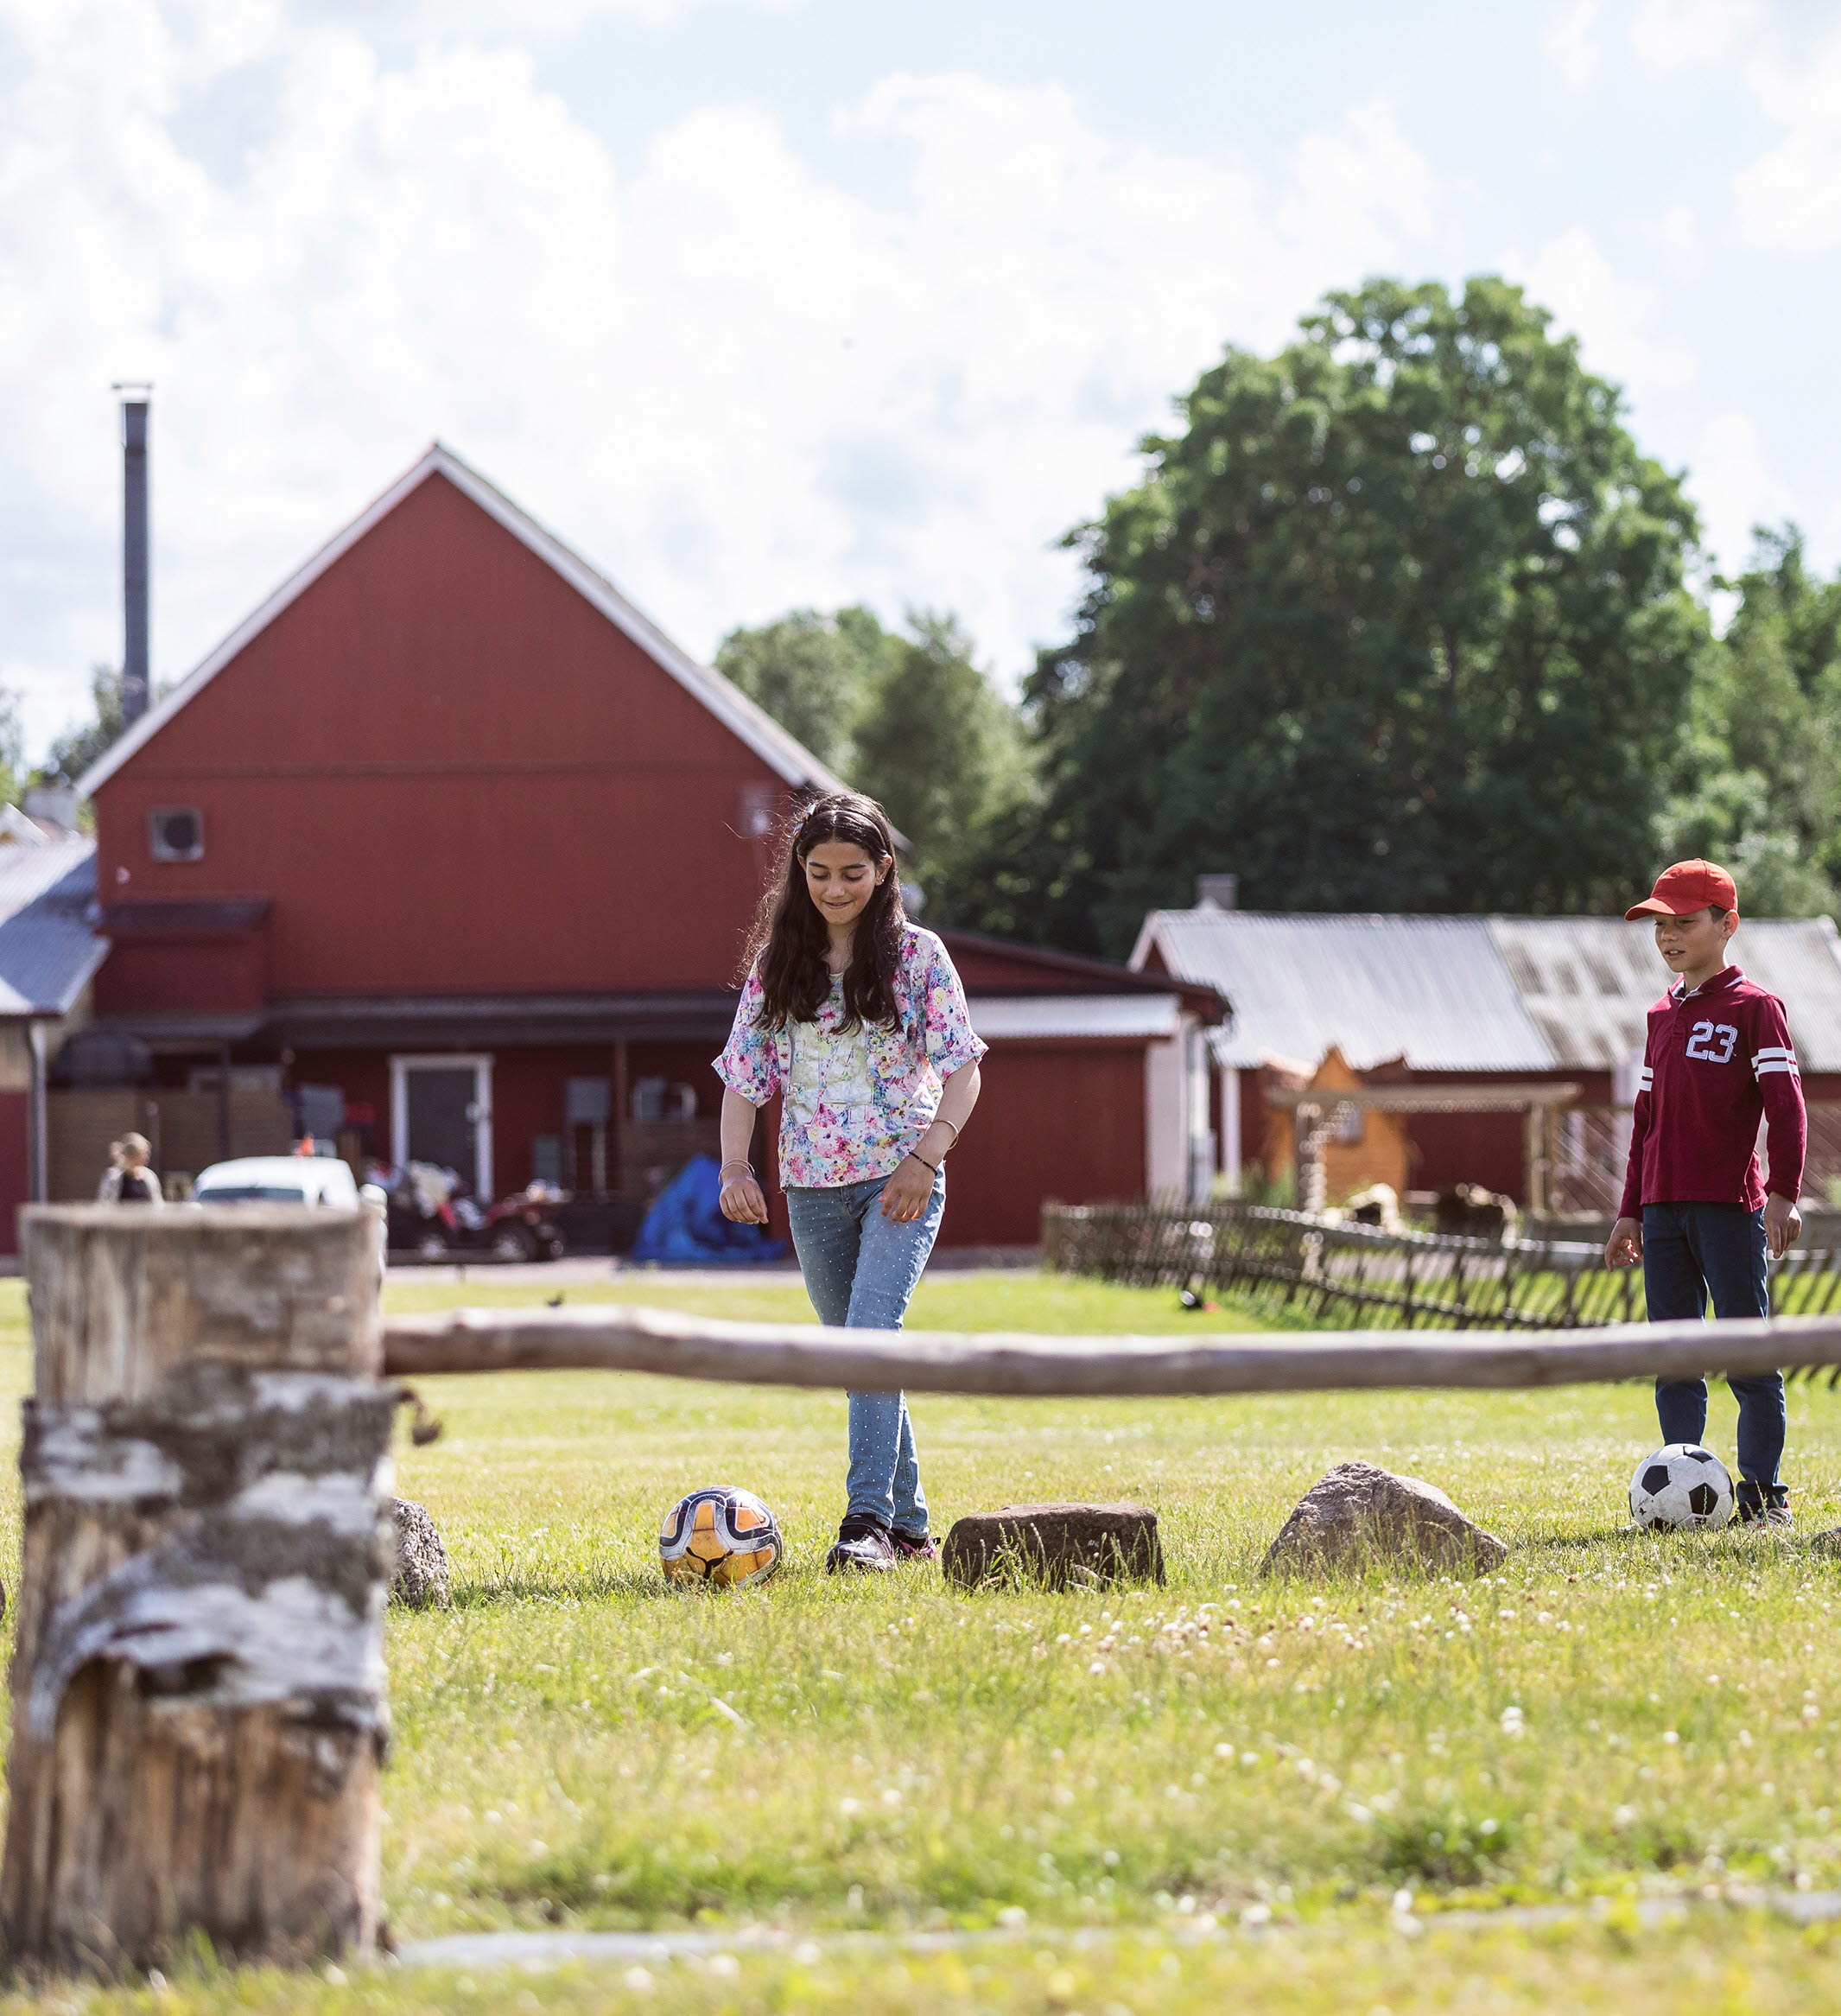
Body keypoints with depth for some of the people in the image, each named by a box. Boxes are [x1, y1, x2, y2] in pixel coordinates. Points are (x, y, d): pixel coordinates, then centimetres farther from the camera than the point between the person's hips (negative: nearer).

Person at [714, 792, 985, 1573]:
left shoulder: (917, 956, -1)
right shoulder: (776, 965, 7)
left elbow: (961, 1069, -3)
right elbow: (744, 1075, 8)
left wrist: (924, 1158, -16)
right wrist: (735, 1167, -7)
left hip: (900, 1180, -4)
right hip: (813, 1186, 4)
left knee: (871, 1330, -22)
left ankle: (868, 1521, -28)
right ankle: (908, 1525, 20)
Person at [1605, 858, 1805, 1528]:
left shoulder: (1753, 1007, -3)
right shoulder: (1662, 1014, 17)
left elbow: (1786, 1107, -9)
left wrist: (1783, 1193, -18)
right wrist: (1631, 1211, 19)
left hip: (1731, 1206, -7)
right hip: (1664, 1209, 7)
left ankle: (1763, 1493, -1)